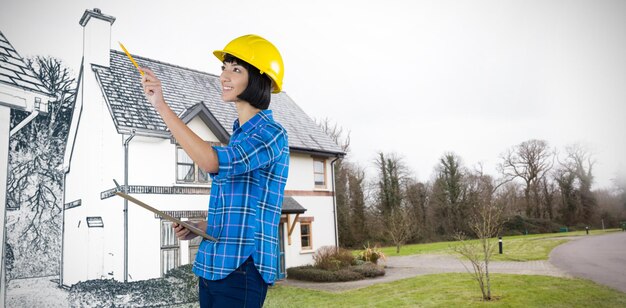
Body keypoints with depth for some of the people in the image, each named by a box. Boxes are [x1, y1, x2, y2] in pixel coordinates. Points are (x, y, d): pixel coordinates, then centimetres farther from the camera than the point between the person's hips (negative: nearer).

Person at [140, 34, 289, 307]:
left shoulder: (271, 134, -12)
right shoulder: (238, 135, 16)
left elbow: (213, 162, -29)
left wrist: (162, 106, -26)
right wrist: (198, 228, 8)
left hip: (242, 267, -8)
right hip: (213, 265, 8)